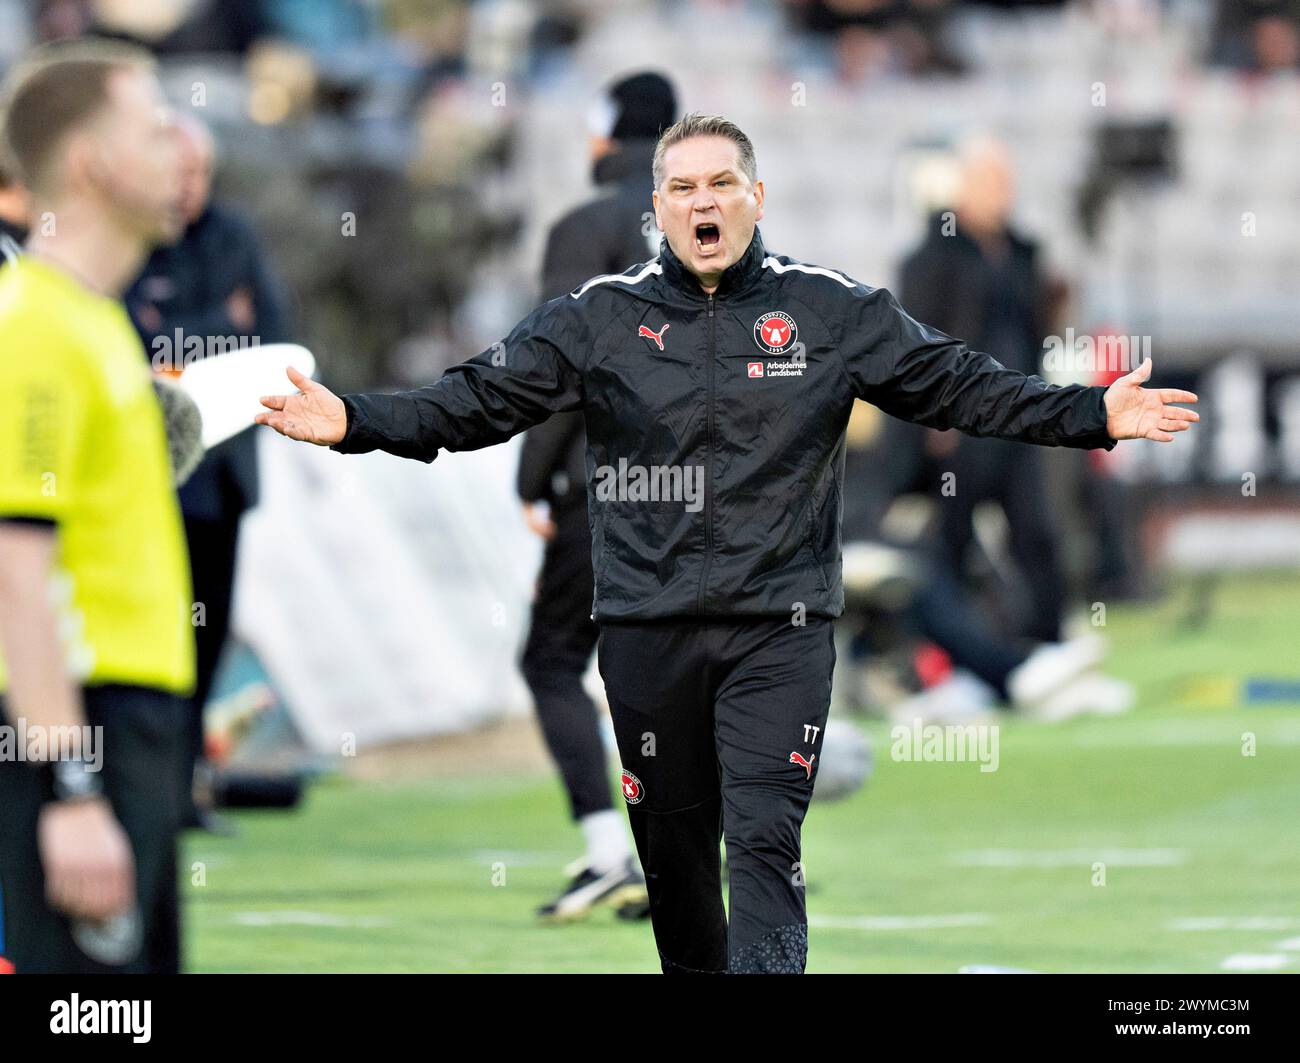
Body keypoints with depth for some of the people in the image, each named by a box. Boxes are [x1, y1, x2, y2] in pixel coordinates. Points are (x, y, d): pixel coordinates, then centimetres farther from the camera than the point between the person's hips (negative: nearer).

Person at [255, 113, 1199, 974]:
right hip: (648, 630, 2)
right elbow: (480, 400, 3)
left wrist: (1094, 415, -4)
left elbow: (961, 386, 5)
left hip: (779, 627, -2)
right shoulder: (599, 318, 5)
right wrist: (353, 423, -10)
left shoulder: (835, 312, 3)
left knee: (764, 844, -13)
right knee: (673, 853, 8)